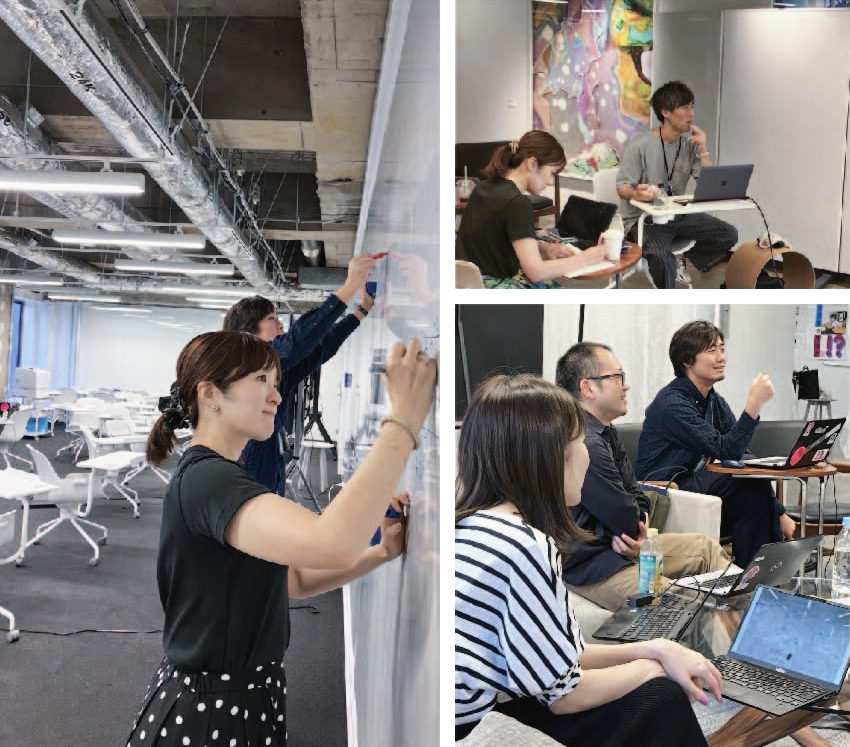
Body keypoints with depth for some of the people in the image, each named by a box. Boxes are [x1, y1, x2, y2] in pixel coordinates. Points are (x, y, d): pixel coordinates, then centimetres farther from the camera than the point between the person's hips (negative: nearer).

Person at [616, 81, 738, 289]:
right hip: (643, 219, -6)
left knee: (729, 235, -6)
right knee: (660, 256, -36)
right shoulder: (639, 144, -13)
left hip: (678, 215, 6)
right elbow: (623, 187, -12)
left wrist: (703, 150, -14)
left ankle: (678, 262, 13)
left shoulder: (690, 142, 3)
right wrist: (637, 194, -36)